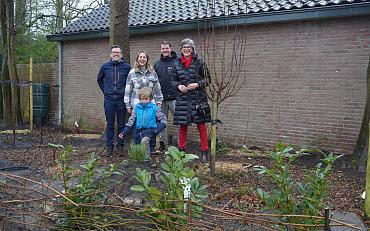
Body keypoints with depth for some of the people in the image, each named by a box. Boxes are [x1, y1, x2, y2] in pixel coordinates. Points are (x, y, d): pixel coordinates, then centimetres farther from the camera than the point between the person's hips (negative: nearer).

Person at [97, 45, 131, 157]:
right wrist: (104, 91, 12)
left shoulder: (126, 67, -1)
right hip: (109, 100, 1)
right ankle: (109, 146, 15)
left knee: (121, 124, 5)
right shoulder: (105, 66, 5)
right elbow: (99, 79, 20)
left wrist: (127, 93, 3)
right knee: (110, 124, 7)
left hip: (121, 99, -1)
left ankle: (120, 146, 16)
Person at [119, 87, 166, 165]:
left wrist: (158, 129, -15)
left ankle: (147, 159, -20)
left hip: (149, 130, -5)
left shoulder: (155, 108, 0)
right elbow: (131, 120, 12)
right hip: (138, 131, 5)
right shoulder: (136, 108, 9)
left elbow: (163, 120, 2)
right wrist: (124, 132, 4)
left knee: (144, 141, -32)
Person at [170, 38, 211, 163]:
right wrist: (178, 85, -5)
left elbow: (207, 78, 1)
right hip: (182, 98, 3)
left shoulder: (199, 62, -1)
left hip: (198, 97, -3)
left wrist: (197, 84, -13)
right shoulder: (177, 64, 8)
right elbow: (172, 79, 14)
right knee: (182, 125, 8)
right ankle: (182, 150, 22)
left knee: (201, 125, 0)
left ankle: (204, 152, 8)